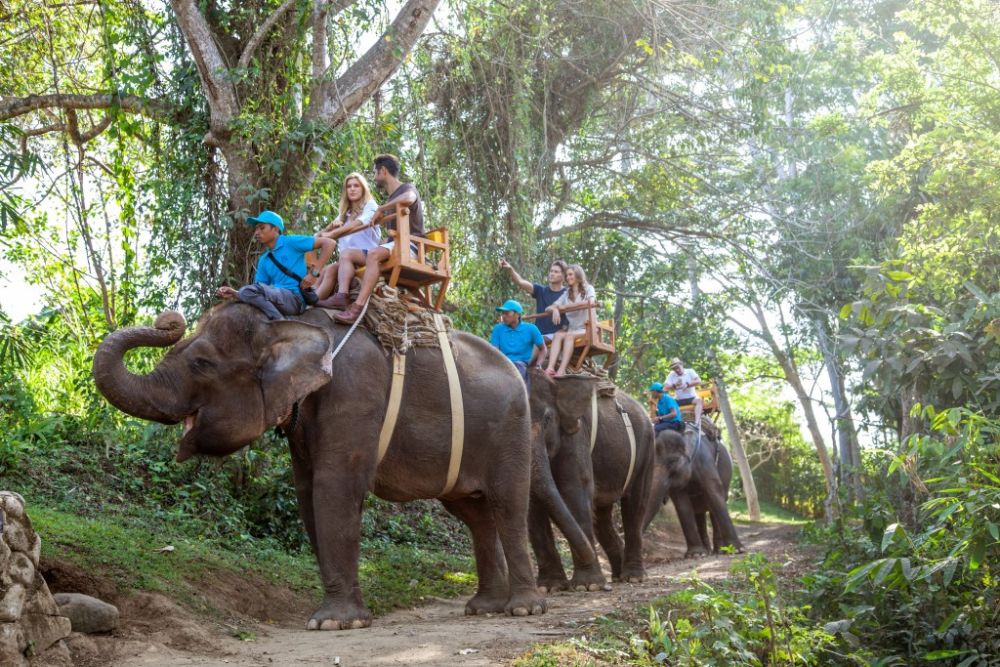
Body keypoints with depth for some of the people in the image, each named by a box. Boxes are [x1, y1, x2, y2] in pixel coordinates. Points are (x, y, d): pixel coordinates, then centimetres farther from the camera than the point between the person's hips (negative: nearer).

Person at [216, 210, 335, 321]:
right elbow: (259, 293, 10)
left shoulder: (291, 242, 2)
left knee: (250, 290, -23)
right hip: (277, 301, 7)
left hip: (295, 298, -7)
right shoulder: (264, 260, 19)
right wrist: (235, 295, -7)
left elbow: (329, 243, -6)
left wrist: (314, 274, -11)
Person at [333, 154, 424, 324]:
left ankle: (357, 308, -47)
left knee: (373, 254, -35)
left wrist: (380, 209, -14)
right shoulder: (391, 199, 27)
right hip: (394, 246, 9)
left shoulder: (408, 188, 2)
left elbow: (408, 199, -25)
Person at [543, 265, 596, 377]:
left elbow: (590, 302, -15)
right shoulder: (566, 294, 19)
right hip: (570, 328, 4)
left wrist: (566, 306, -15)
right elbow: (548, 308, 12)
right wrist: (555, 309, -14)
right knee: (558, 334, -28)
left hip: (585, 328, -4)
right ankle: (550, 368, -45)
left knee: (569, 335, -33)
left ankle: (562, 370, -46)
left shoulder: (588, 289, 7)